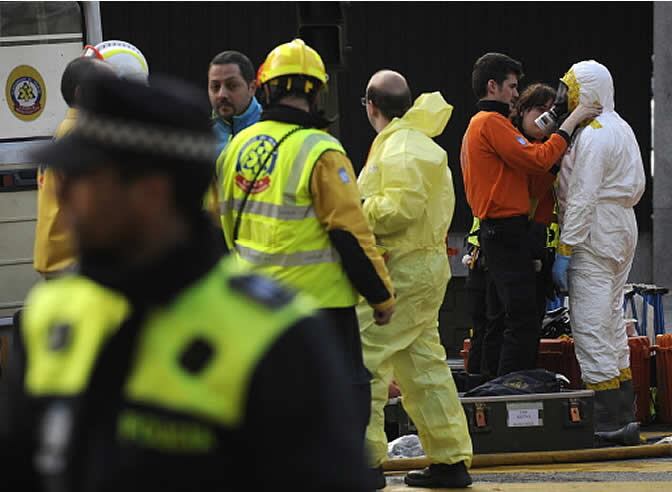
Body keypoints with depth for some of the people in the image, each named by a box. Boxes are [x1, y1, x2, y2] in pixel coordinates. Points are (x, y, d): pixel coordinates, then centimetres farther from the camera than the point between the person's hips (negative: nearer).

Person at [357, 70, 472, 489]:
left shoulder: (399, 150, -15)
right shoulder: (419, 140, 18)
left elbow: (403, 206, -25)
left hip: (401, 270, -11)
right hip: (426, 263, 11)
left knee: (365, 358, -8)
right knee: (423, 362, 13)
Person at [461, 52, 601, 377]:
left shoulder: (476, 125, 23)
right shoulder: (492, 122, -10)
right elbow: (537, 160, -18)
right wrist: (569, 125, -12)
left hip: (495, 234, 11)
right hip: (508, 233, -11)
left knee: (503, 320, 12)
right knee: (523, 323, -13)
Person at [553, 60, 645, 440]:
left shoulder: (592, 134, -15)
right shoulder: (622, 129, 15)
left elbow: (582, 196, -19)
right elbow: (638, 185, 21)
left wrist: (565, 250, -18)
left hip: (595, 233, -10)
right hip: (624, 227, 10)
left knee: (590, 323, -8)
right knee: (613, 318, 15)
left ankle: (605, 413, -10)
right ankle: (624, 410, 17)